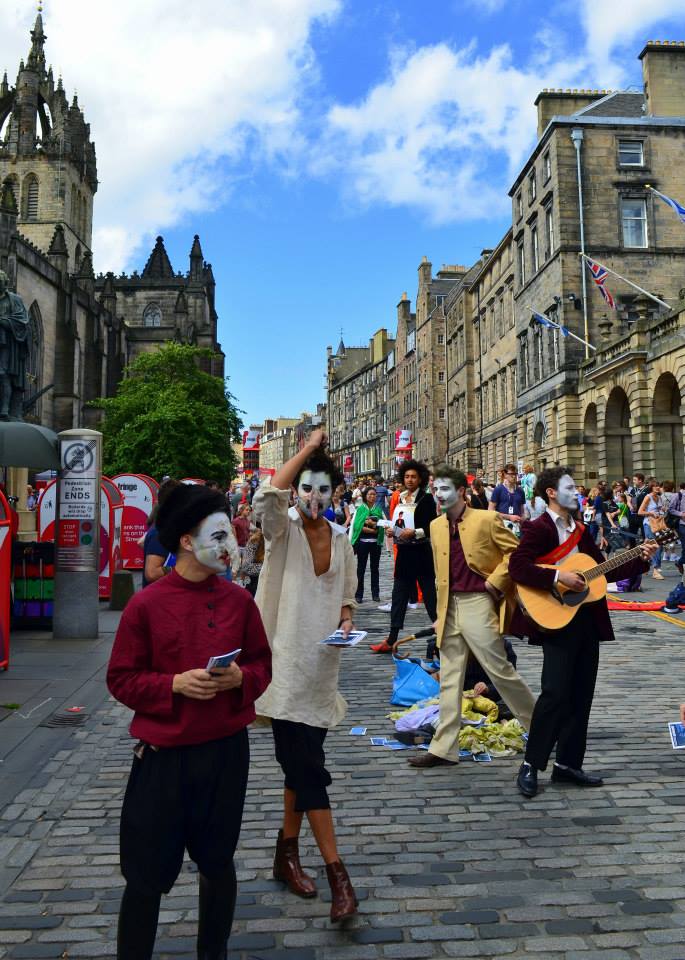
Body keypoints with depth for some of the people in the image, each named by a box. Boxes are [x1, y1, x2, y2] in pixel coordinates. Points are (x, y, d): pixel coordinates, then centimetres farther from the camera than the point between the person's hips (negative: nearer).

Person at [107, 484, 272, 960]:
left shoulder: (239, 600, -2)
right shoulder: (145, 605, -10)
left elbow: (263, 665, 6)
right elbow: (122, 679, -4)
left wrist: (240, 678, -15)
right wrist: (175, 684, -19)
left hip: (226, 750, 3)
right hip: (163, 755, -2)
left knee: (218, 862, 18)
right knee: (146, 875, 8)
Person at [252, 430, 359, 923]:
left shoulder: (341, 538, 8)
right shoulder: (283, 529, -5)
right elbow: (266, 496, -28)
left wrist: (346, 617, -5)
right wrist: (307, 449, -21)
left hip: (322, 661, 5)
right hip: (286, 660, -5)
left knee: (302, 762, 15)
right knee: (308, 765, -5)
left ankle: (288, 853, 32)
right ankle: (336, 872, 3)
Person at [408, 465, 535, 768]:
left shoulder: (487, 519, -8)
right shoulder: (436, 526, 11)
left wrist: (495, 581, -12)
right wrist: (441, 611, 15)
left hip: (478, 605, -6)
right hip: (450, 607, 6)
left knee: (499, 671, 1)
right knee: (449, 678, 8)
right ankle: (444, 748, 15)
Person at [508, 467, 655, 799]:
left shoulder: (581, 531, 17)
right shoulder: (539, 528, -9)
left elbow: (604, 571, 19)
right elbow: (517, 567, -22)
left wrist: (639, 560, 10)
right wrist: (559, 577, -24)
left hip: (587, 619, 8)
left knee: (581, 694, 10)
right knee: (555, 691, -11)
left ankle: (568, 764, 20)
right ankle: (531, 765, 2)